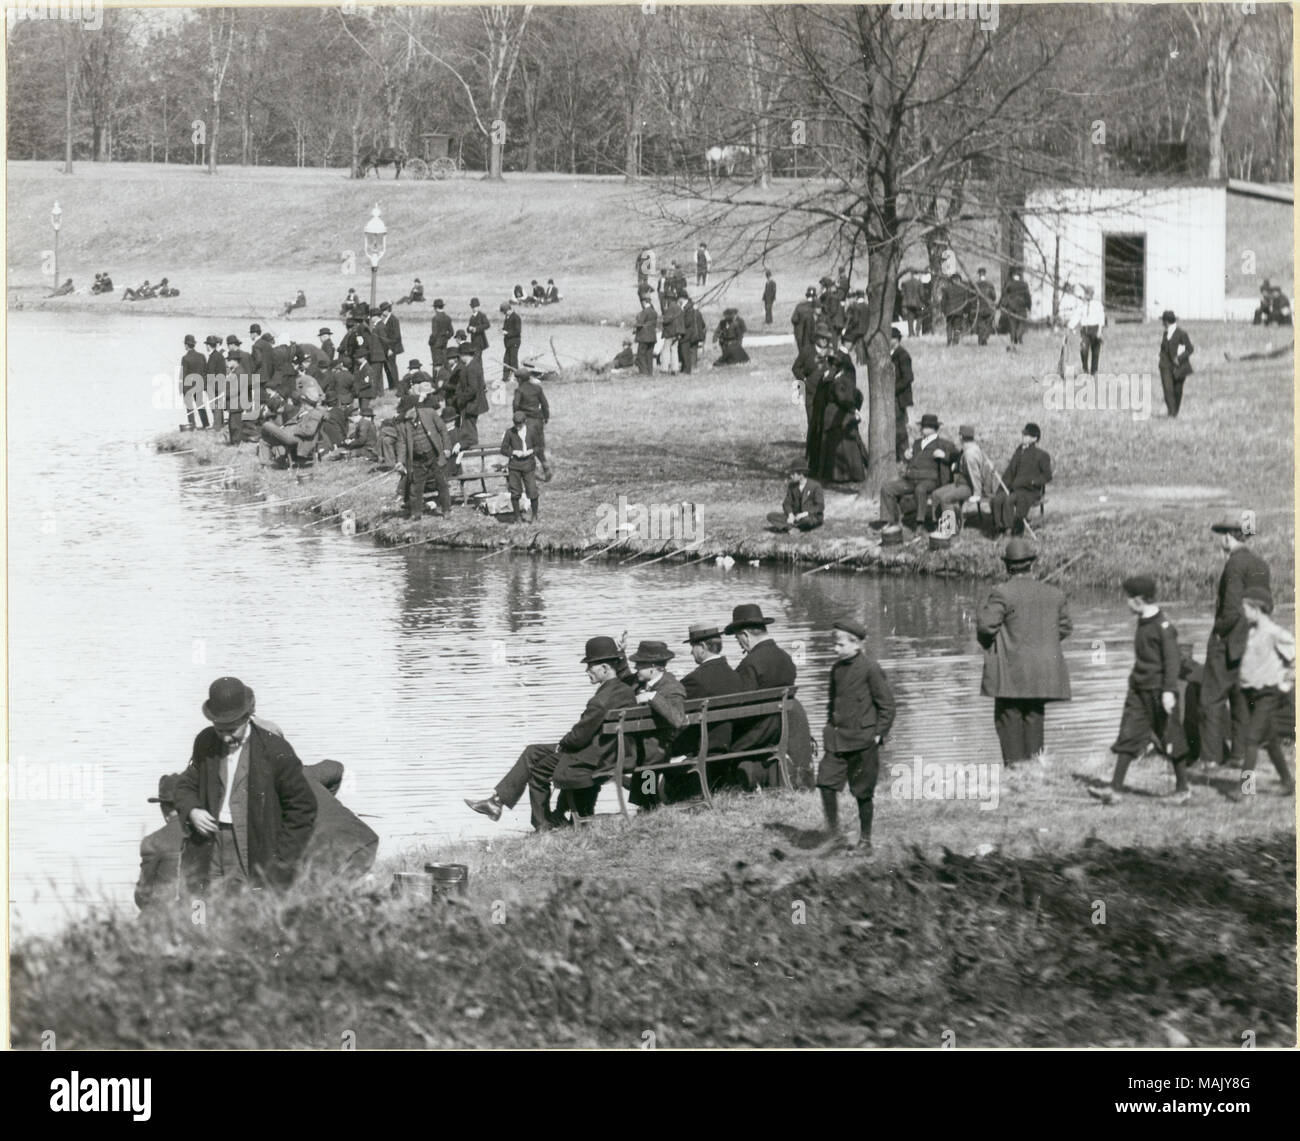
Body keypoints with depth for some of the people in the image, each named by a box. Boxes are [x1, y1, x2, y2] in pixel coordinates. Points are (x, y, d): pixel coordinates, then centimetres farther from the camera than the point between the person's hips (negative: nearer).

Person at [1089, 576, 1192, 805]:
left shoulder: (1163, 627, -15)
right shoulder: (1142, 623, 10)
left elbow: (1172, 660, -18)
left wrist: (1168, 690, -24)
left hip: (1158, 691, -8)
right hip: (1139, 691, 8)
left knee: (1170, 739, 3)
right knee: (1128, 737, 0)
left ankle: (1182, 787, 17)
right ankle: (1115, 789, -3)